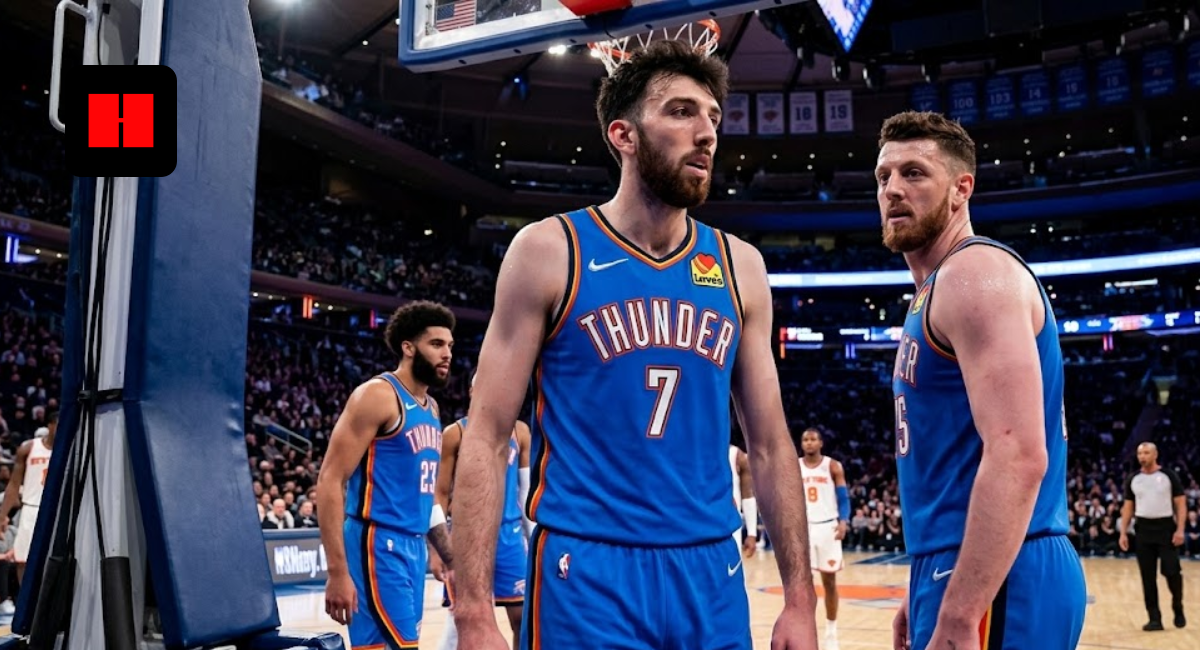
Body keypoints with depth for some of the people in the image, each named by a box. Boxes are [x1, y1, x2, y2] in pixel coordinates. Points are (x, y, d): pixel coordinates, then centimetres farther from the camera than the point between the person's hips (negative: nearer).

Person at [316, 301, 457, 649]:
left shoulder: (431, 409, 15)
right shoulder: (378, 395, -11)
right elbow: (330, 482, -16)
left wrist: (452, 559, 20)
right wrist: (338, 572, -21)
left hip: (413, 547, 9)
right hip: (379, 546, -9)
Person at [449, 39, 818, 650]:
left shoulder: (739, 267, 6)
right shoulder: (549, 250, -5)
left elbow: (770, 443, 10)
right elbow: (486, 437, -6)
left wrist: (799, 599, 6)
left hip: (711, 574, 4)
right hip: (586, 573, -4)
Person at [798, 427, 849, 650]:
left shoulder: (833, 466, 0)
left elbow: (844, 498, -2)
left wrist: (843, 521, -18)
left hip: (827, 527, -1)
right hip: (801, 528, 1)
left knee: (829, 582, 6)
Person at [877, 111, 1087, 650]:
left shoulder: (975, 273, -13)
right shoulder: (935, 293, 18)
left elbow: (1017, 456, -24)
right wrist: (927, 592, 22)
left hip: (993, 584, -10)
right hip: (957, 567, 10)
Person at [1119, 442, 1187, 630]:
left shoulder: (1169, 476, -2)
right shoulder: (1133, 479, 7)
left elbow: (1181, 504, -2)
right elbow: (1128, 507, 12)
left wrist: (1180, 530, -13)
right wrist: (1123, 533, 4)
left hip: (1166, 527, -3)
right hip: (1143, 529, 3)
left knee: (1172, 572, -3)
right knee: (1147, 577, 3)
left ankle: (1178, 610, 22)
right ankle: (1155, 618, 8)